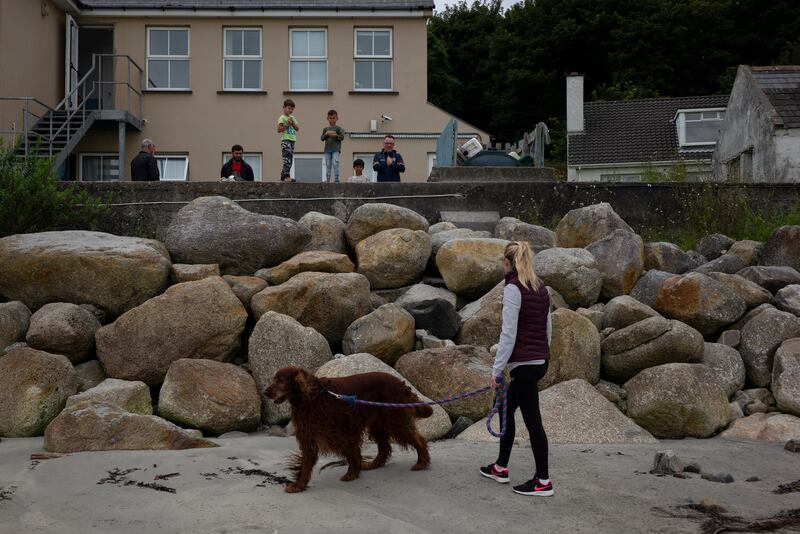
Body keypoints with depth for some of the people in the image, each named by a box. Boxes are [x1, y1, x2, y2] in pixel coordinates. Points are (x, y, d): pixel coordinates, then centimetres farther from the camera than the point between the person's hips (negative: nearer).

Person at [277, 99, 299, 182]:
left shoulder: (292, 118, 19)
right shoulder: (282, 118, -2)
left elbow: (297, 128, 14)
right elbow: (279, 130, -9)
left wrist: (293, 123, -3)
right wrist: (287, 124, -14)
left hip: (292, 140, 8)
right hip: (285, 140, -8)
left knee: (290, 159, 6)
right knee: (287, 159, -18)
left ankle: (283, 177, 8)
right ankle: (286, 176, -24)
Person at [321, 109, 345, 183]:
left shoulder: (338, 128, 4)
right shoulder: (325, 129, 13)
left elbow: (342, 137, -2)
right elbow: (322, 138, 9)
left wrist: (336, 135, -18)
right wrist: (326, 134, -9)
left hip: (336, 149, -3)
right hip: (327, 149, 4)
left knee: (335, 163, -16)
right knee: (328, 165, 4)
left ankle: (337, 179, -16)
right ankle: (328, 180, 7)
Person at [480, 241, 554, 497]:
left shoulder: (513, 288, -14)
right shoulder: (540, 288, 10)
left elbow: (508, 334, -18)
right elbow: (548, 328, 15)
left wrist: (497, 370, -14)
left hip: (524, 363, -9)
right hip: (541, 361, 9)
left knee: (532, 420, 0)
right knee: (506, 409, 20)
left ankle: (543, 481, 9)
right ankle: (501, 468, 31)